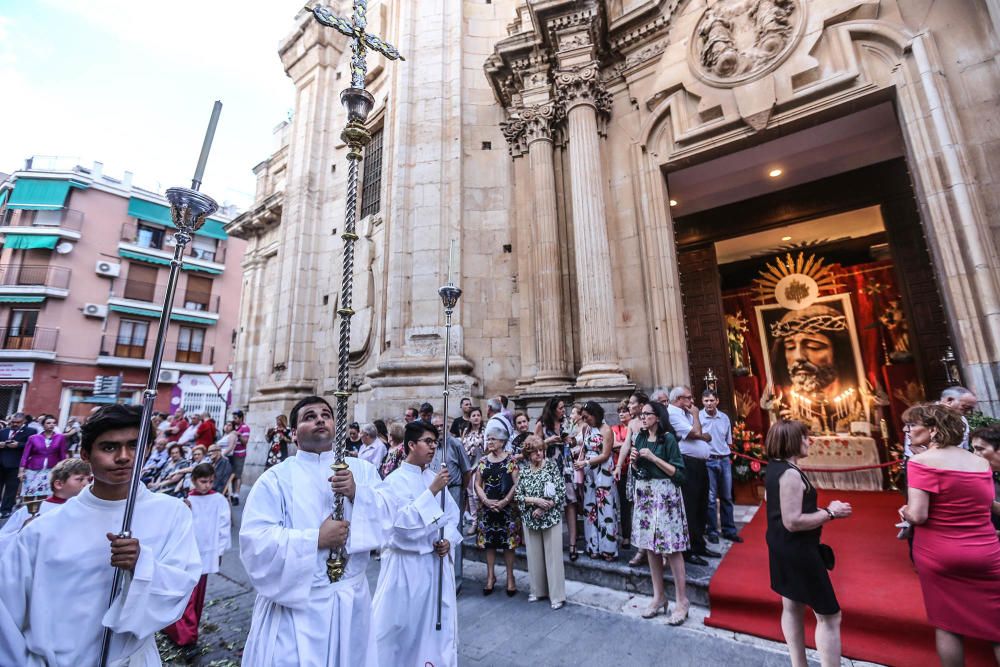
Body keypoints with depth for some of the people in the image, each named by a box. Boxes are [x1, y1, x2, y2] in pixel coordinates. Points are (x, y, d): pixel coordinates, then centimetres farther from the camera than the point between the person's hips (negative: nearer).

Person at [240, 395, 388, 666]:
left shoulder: (362, 470, -1)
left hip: (351, 601, 3)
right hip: (295, 604, -2)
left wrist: (357, 493, -23)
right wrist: (316, 539, -22)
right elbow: (254, 540, -14)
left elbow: (390, 520, -7)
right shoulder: (276, 478, -7)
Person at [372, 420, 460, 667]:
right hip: (406, 564, -5)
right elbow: (402, 523, -25)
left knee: (437, 622, 17)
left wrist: (448, 540, -9)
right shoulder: (394, 481, -14)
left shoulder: (435, 478, 1)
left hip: (436, 561, 5)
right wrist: (431, 491, -29)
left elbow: (452, 515, 8)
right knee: (399, 624, 9)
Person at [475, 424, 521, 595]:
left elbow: (516, 484, -8)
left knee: (508, 542, 4)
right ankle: (490, 576, 25)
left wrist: (504, 502, -16)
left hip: (507, 507, -3)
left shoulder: (511, 460, -5)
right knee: (489, 541, 9)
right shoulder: (483, 461, 5)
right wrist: (486, 501, -10)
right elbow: (477, 485, 4)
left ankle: (510, 577, 19)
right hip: (487, 508, 3)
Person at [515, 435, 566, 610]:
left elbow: (562, 491, -10)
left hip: (551, 517, -2)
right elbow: (518, 495, -1)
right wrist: (535, 500, -16)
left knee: (553, 555, 3)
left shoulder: (552, 465, -7)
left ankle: (557, 595, 16)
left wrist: (544, 508, -14)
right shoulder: (523, 470, 0)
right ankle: (538, 590, 30)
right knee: (534, 555, 12)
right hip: (530, 519, 3)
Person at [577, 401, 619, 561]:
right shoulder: (586, 428, 7)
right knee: (590, 509, 9)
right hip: (588, 473, 6)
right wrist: (580, 464, -2)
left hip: (603, 473, -6)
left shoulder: (606, 430, -10)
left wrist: (586, 462, -15)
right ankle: (594, 547, 19)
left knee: (605, 509, 0)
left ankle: (608, 549, 9)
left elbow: (605, 455, -13)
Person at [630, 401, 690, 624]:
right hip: (644, 493, 6)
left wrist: (653, 457, -19)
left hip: (665, 494, -6)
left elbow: (677, 471, -12)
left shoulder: (668, 438, -8)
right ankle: (659, 596, 26)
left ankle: (681, 600, 13)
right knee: (650, 546, 12)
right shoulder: (640, 437, 9)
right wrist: (634, 460, -5)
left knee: (671, 547, -2)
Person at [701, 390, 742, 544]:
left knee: (726, 497, 13)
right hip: (708, 461, -5)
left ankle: (729, 530, 24)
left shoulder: (725, 418, 6)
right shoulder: (698, 417, -10)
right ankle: (711, 531, 13)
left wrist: (726, 455, 6)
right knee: (711, 498, 1)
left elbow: (728, 441, 14)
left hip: (724, 460, 5)